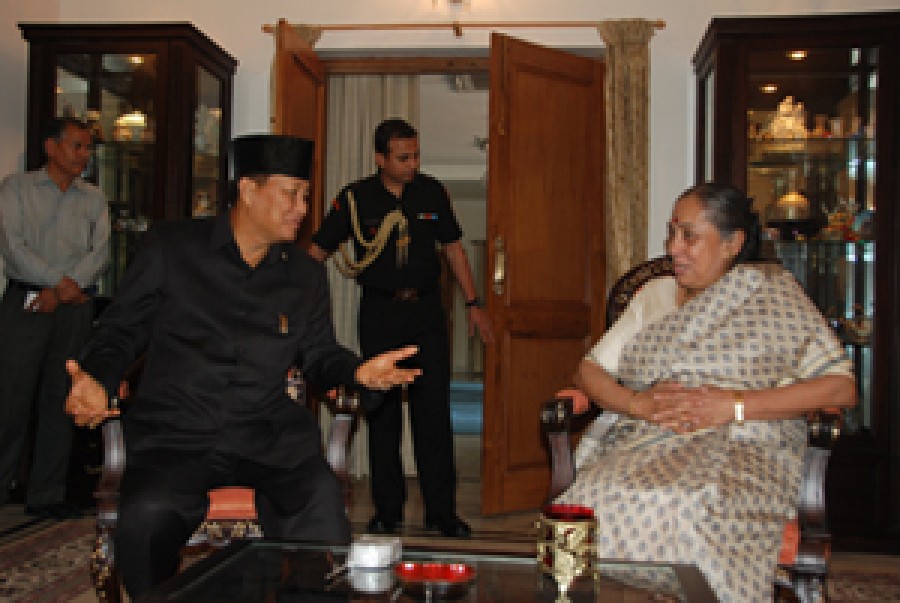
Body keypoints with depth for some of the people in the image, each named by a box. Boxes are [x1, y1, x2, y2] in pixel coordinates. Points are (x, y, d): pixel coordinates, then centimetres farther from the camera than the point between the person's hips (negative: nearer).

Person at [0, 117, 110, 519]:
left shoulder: (93, 199, 14)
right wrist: (59, 283, -13)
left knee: (59, 399, 4)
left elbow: (100, 252, 2)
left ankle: (46, 495, 9)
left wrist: (59, 293, -11)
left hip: (75, 305, 3)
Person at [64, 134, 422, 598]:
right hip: (175, 434, -2)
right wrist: (97, 379, -11)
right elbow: (121, 329, 9)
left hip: (269, 437, 2)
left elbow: (319, 354, 18)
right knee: (146, 517, -32)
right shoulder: (171, 247, 5)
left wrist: (358, 372, -3)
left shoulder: (306, 273, 14)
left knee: (323, 510, -26)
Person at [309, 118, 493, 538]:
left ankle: (441, 511, 8)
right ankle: (387, 510, 15)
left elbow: (452, 247, 13)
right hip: (379, 312, -1)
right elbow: (318, 251, 3)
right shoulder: (356, 199, -1)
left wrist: (473, 303, 10)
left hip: (426, 310, 1)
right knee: (382, 413, 4)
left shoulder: (431, 192, 6)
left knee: (434, 412, 0)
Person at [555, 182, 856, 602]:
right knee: (600, 503, -31)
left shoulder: (772, 294, 10)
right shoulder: (656, 294, 22)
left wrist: (735, 404, -12)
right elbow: (589, 371, 16)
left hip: (741, 448, -3)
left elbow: (842, 388, 0)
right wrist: (637, 403, -7)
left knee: (687, 511, -37)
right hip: (644, 445, 3)